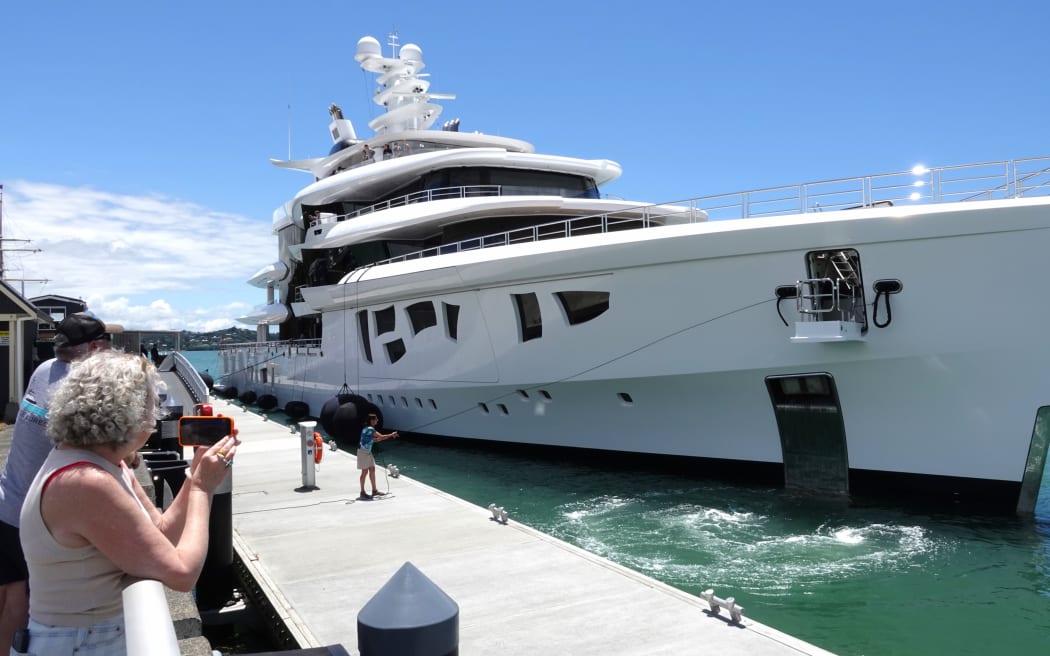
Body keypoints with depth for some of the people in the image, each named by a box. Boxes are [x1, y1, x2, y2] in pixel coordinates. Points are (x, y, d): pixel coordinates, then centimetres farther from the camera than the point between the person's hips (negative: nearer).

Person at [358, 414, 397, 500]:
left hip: (368, 452, 9)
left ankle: (374, 490, 20)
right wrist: (391, 435, -8)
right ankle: (362, 493, 7)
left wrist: (386, 437, 11)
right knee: (365, 472, -2)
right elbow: (381, 437, -21)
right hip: (363, 452, -9)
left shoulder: (368, 428, 10)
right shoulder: (370, 429, -20)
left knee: (372, 470, 12)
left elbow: (373, 440, 15)